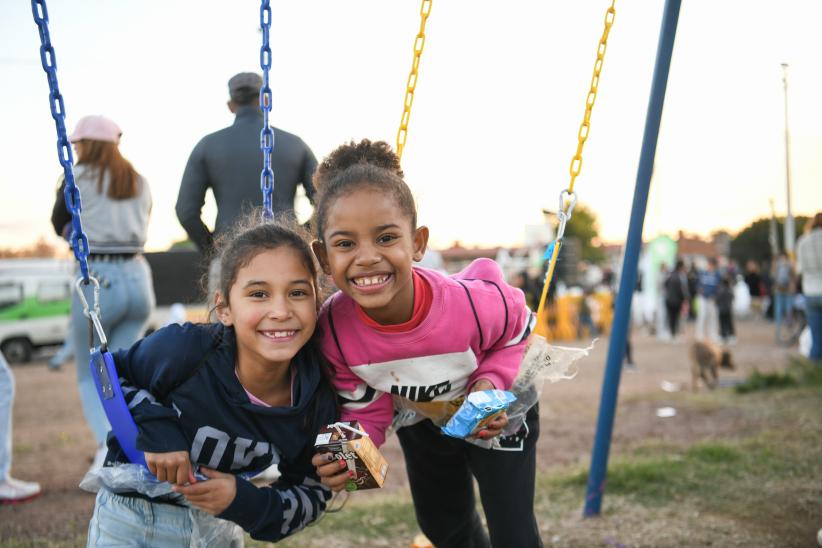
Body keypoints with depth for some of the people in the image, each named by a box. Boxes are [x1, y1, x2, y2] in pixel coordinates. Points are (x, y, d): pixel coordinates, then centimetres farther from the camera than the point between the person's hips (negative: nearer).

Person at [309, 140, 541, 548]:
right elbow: (362, 405, -17)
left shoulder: (474, 303, -41)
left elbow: (518, 330, -16)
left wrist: (491, 383, -31)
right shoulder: (332, 328, -33)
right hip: (421, 421, 3)